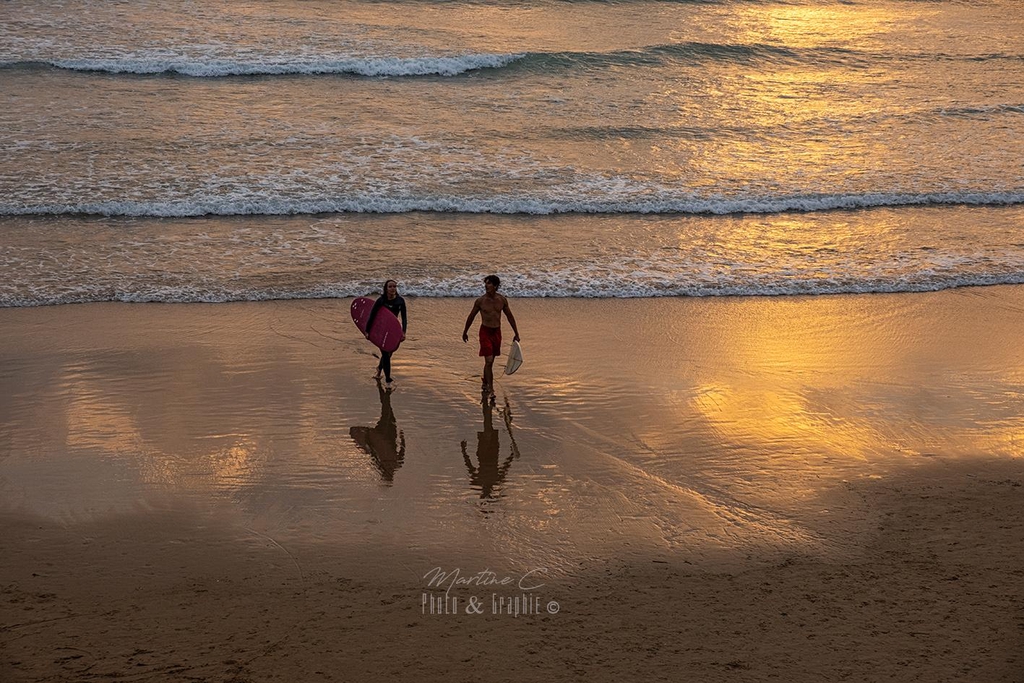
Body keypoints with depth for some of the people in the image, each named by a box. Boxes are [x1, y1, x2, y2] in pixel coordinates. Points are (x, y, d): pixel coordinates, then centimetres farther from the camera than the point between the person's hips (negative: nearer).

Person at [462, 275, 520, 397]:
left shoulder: (502, 300, 0)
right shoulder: (480, 301, -8)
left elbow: (510, 317, 11)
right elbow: (471, 317, 5)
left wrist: (516, 333, 13)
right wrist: (465, 332, 14)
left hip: (497, 332, 4)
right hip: (485, 332, -4)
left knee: (490, 361, 14)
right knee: (489, 361, -12)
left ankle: (485, 382, 34)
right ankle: (490, 389, -11)